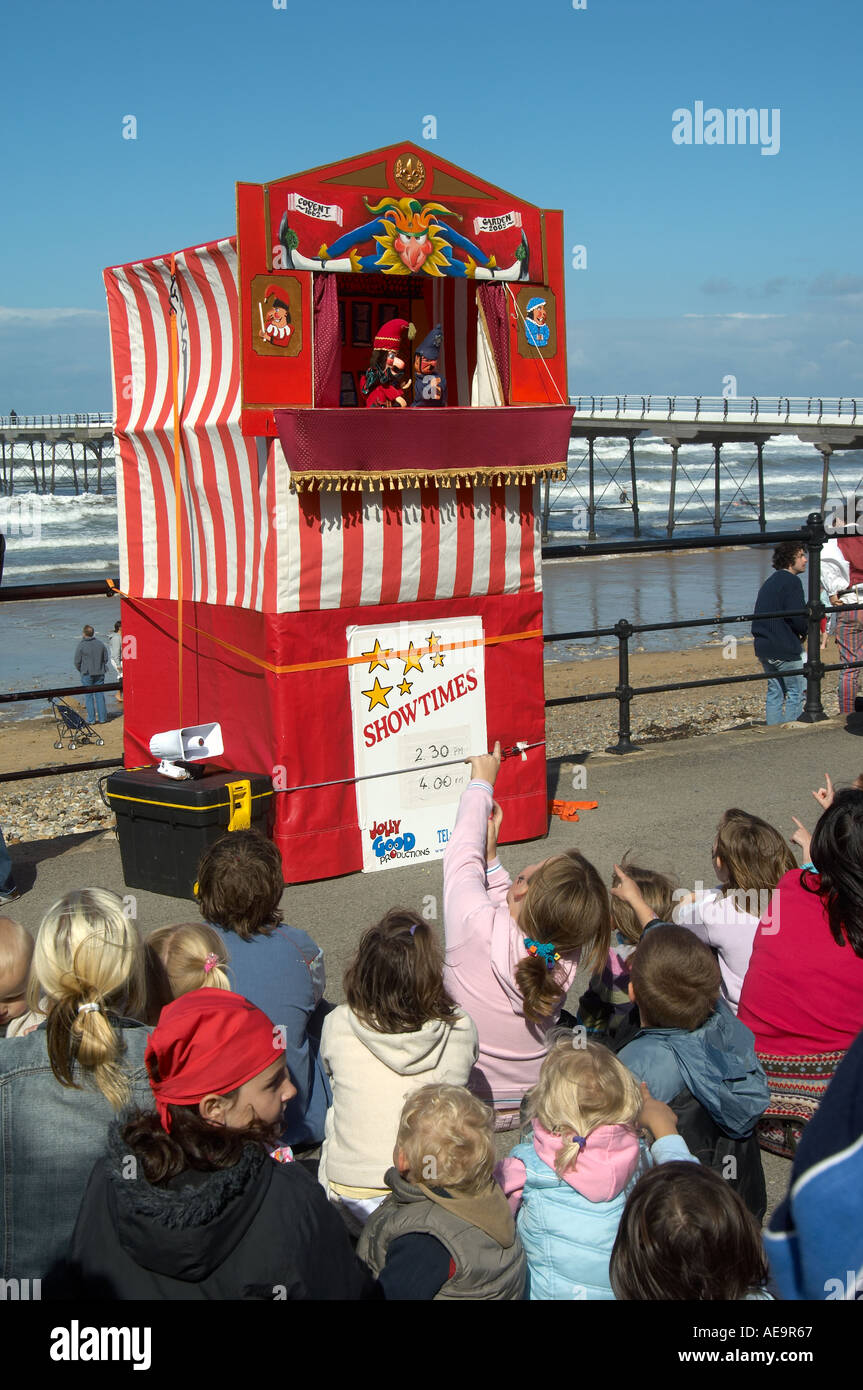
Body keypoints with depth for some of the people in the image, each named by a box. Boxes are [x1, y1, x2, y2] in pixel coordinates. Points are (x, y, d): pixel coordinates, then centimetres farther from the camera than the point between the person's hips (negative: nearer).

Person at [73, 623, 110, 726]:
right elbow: (105, 658, 7)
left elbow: (77, 661, -6)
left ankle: (91, 719, 2)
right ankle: (102, 717, 10)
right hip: (100, 673, 4)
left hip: (87, 674, -4)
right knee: (100, 694, 9)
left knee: (88, 696, 2)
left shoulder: (81, 645, -10)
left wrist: (80, 669, 12)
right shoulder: (100, 644, 1)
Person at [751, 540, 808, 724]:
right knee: (797, 692, -1)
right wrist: (806, 631, 2)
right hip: (784, 649, -9)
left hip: (763, 647, 9)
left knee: (775, 692, 12)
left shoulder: (769, 582, 19)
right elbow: (798, 618, -20)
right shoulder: (791, 581, -11)